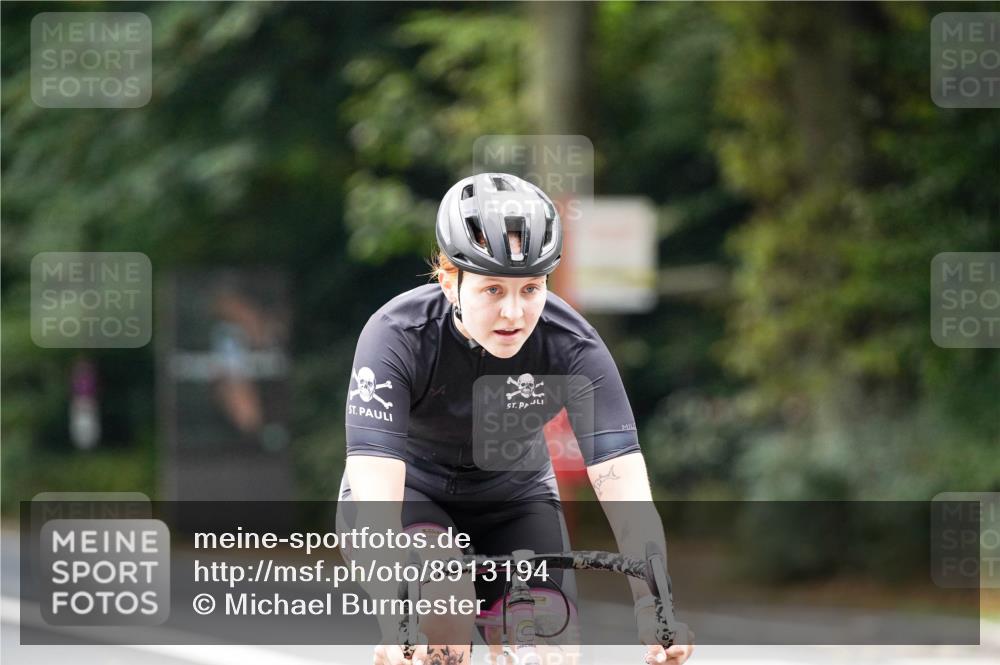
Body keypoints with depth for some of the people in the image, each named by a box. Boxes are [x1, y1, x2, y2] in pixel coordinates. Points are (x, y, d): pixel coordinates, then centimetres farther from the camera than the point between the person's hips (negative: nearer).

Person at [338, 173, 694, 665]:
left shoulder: (573, 347, -25)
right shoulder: (398, 337, -31)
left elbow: (625, 488, -31)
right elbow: (376, 497, -40)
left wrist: (652, 605, -47)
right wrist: (392, 620, -53)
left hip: (512, 501, 2)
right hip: (409, 493, -2)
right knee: (446, 607, -32)